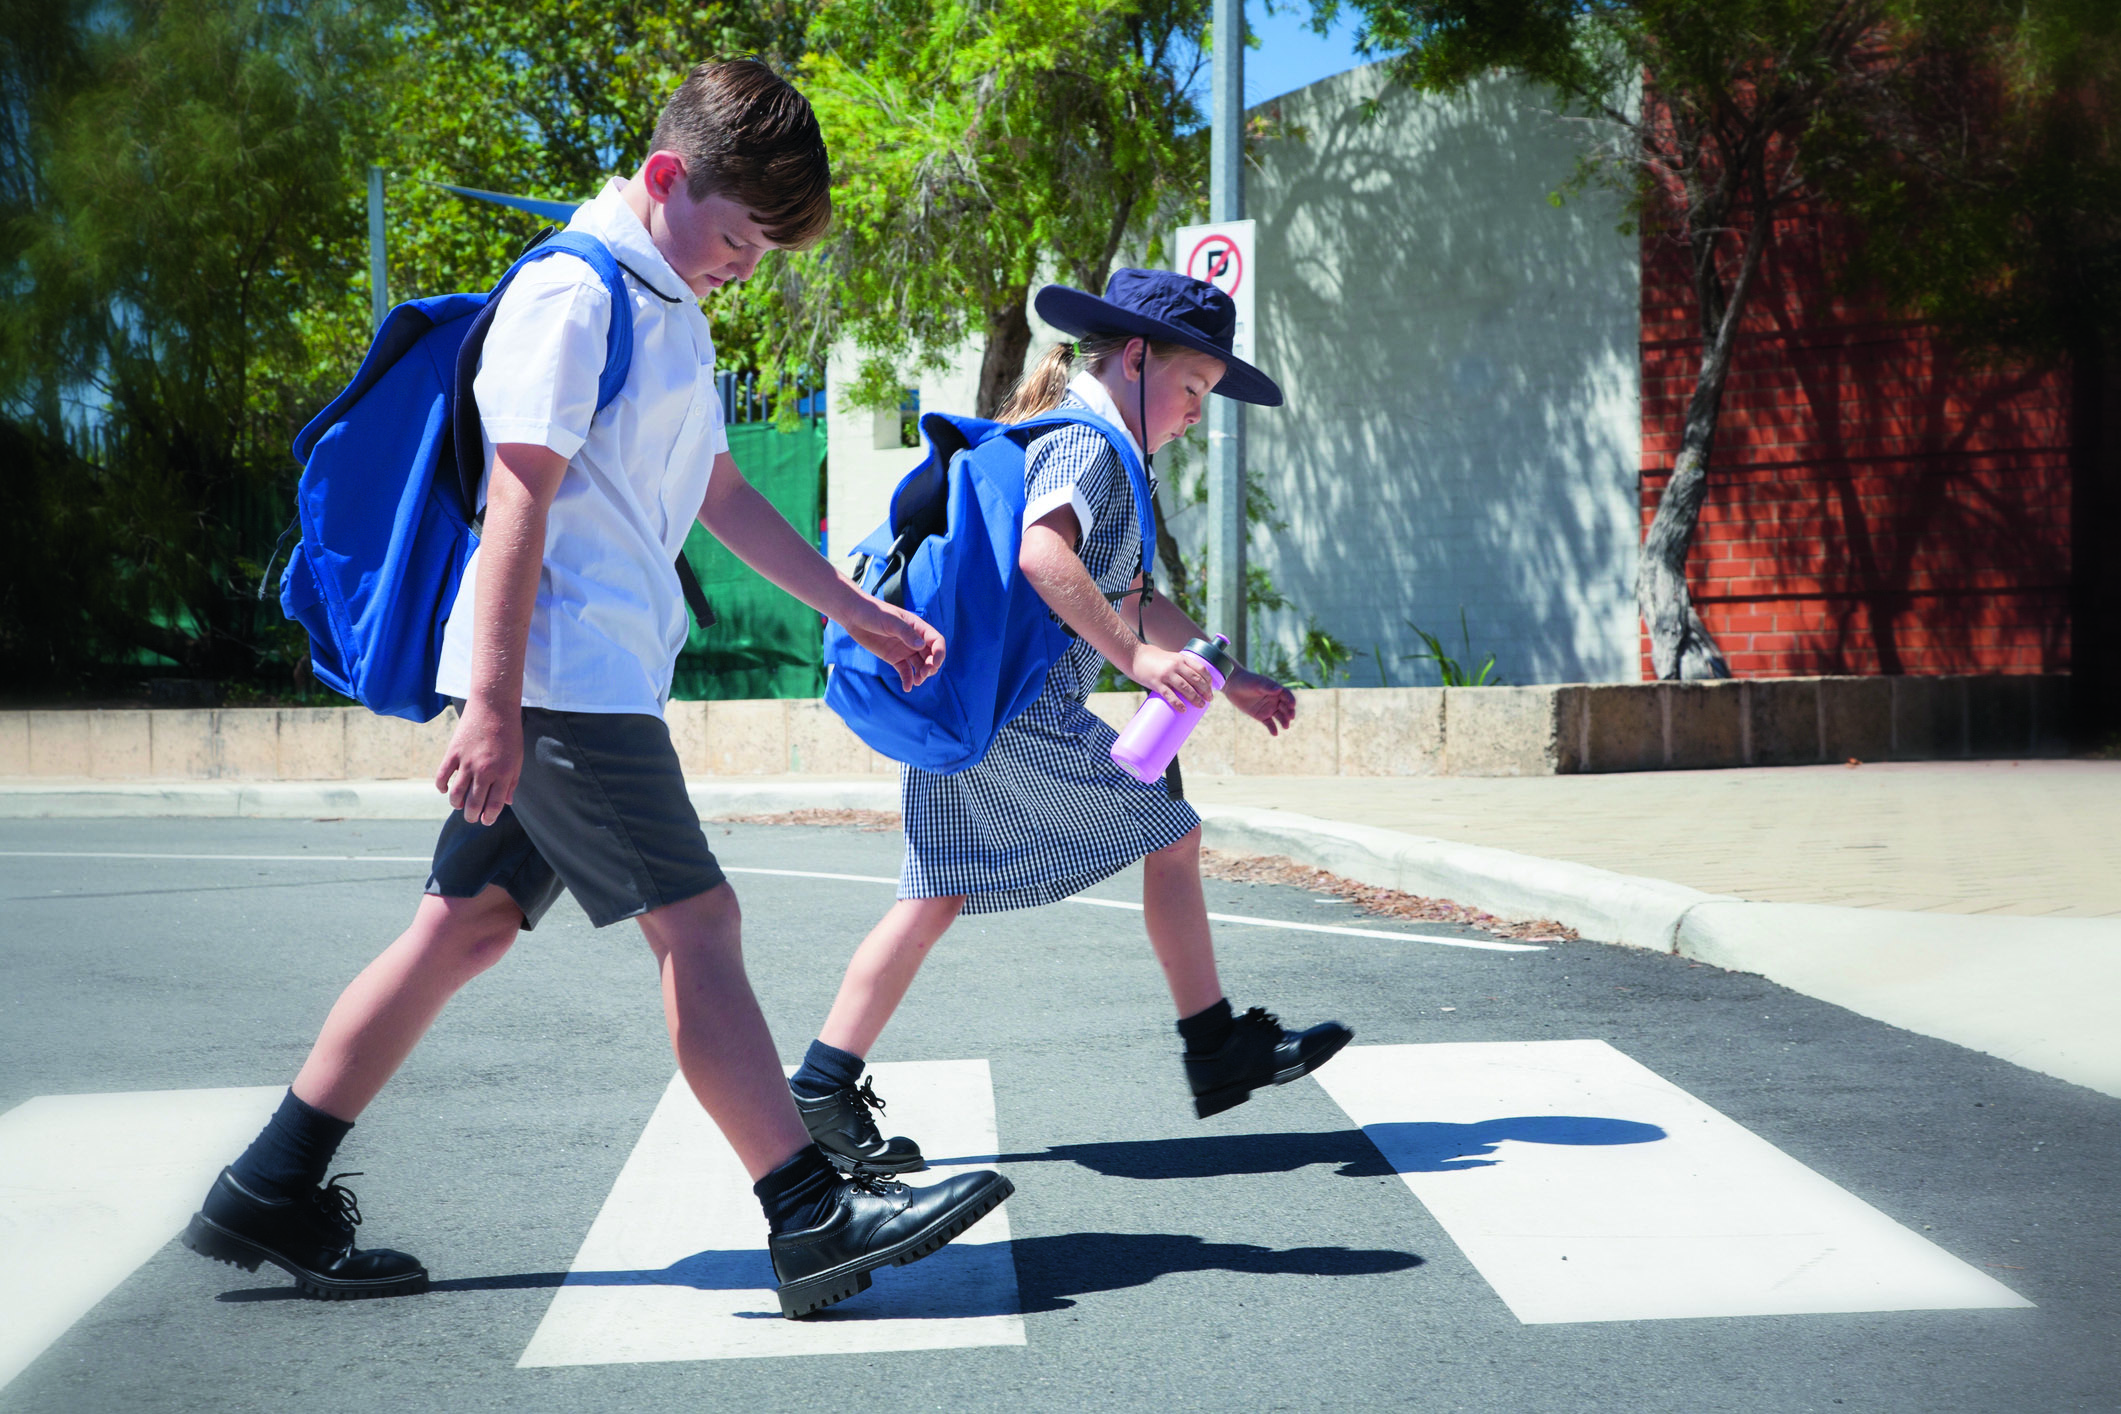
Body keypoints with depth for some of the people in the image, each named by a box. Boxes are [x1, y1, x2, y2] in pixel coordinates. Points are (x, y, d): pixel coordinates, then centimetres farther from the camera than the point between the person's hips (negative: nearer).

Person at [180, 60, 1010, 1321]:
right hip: (559, 676, -10)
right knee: (699, 924, -9)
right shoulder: (576, 293, -11)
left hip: (604, 681, 10)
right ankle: (817, 1222, -6)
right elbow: (519, 501, -17)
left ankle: (270, 1197, 17)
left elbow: (718, 491, 27)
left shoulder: (673, 310, 20)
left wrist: (856, 611, 27)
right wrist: (494, 704, -21)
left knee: (469, 928, 10)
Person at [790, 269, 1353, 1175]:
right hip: (1022, 711, -10)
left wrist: (1226, 679, 28)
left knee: (936, 899, 9)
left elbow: (1138, 598, 31)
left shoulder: (1095, 453, 26)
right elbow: (1042, 552, -27)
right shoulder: (1087, 442, -7)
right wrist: (1136, 658, -26)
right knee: (1170, 836, 3)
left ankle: (823, 1088, 6)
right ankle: (1218, 1050, 12)